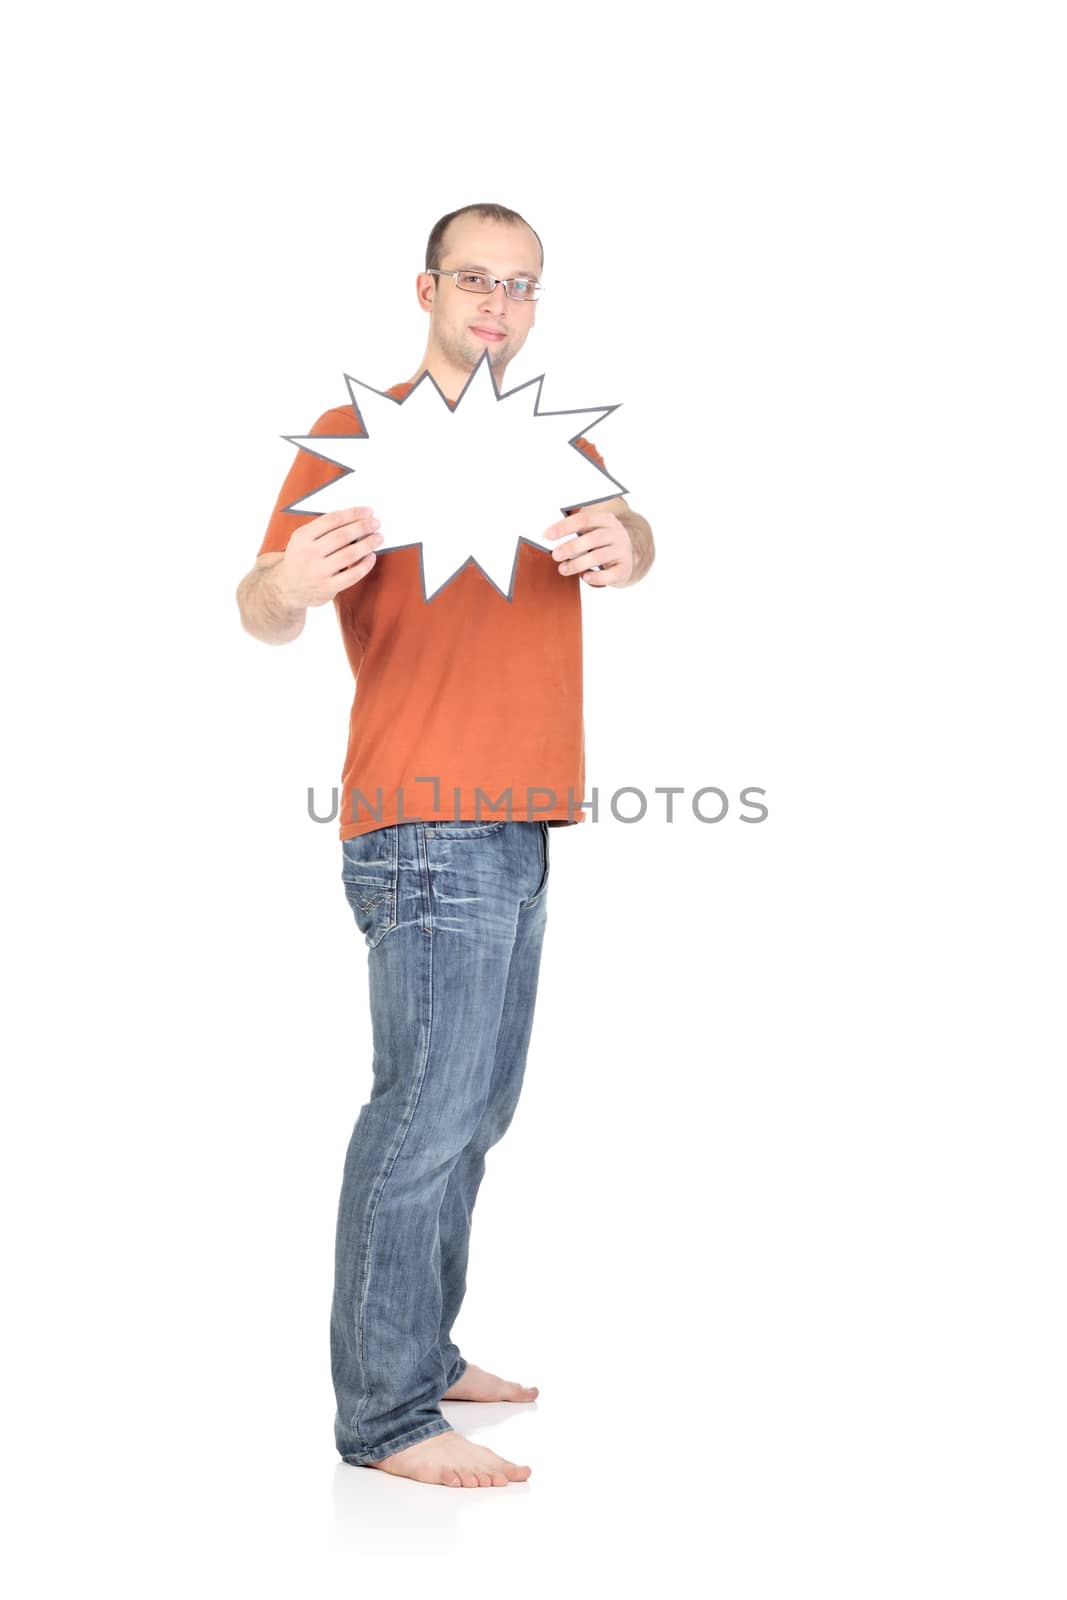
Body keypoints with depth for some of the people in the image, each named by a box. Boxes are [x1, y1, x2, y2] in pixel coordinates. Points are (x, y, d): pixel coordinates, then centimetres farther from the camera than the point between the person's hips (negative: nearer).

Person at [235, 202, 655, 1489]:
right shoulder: (359, 433, -4)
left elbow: (628, 535, 0)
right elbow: (263, 617, -10)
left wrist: (623, 546, -25)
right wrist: (285, 584, -34)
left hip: (518, 830, 8)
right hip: (427, 831, -7)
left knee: (476, 1110, 14)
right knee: (427, 1115, -8)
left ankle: (420, 1353, 27)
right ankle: (383, 1416, 2)